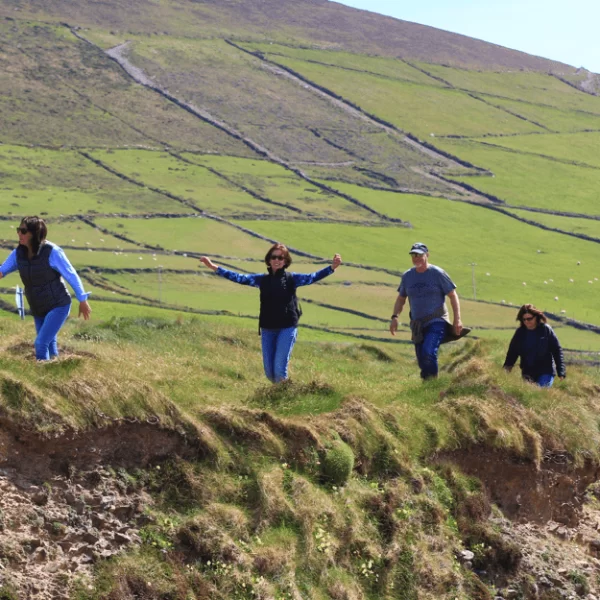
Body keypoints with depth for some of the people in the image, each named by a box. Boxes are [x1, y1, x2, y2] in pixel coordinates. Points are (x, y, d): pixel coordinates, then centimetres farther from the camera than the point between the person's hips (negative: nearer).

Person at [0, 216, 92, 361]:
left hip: (59, 306, -7)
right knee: (49, 345, 16)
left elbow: (72, 275, -15)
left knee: (41, 343, -15)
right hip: (39, 310, 7)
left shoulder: (52, 252, -23)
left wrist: (83, 301, -9)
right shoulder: (18, 253, -7)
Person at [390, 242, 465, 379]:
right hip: (418, 325, 5)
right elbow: (401, 298, 19)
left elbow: (453, 295, -2)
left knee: (428, 352, -25)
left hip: (437, 322, -5)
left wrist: (457, 319, -10)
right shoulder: (407, 276, 9)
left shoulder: (437, 273, -4)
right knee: (422, 362, 4)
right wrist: (395, 317, 4)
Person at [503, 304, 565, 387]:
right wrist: (506, 369, -4)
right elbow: (512, 352, 10)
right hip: (527, 373, 4)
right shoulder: (520, 333, 4)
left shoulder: (546, 330, -6)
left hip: (546, 372, -4)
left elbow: (557, 351, -5)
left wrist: (561, 372, -10)